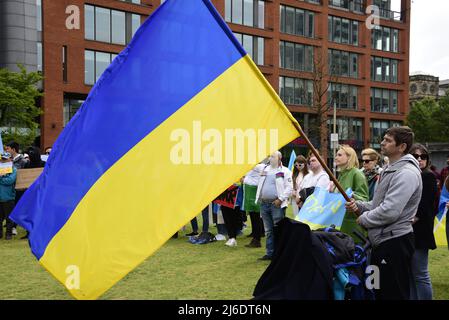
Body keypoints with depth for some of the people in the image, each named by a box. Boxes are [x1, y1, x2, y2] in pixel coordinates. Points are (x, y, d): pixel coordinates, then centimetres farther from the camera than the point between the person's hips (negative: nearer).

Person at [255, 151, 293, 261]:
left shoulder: (285, 171, -3)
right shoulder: (265, 170, 17)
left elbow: (289, 188, -9)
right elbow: (260, 185, 21)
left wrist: (280, 199, -16)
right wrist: (259, 198, 10)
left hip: (277, 204, -6)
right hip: (264, 203, 6)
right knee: (268, 231, 11)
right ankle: (270, 253, 18)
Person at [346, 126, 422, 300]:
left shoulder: (406, 173, -18)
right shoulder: (390, 170, 16)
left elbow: (389, 211, -25)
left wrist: (364, 219, -10)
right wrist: (359, 206, 5)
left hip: (395, 241, -10)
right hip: (381, 240, 10)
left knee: (394, 294, -1)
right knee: (379, 292, 19)